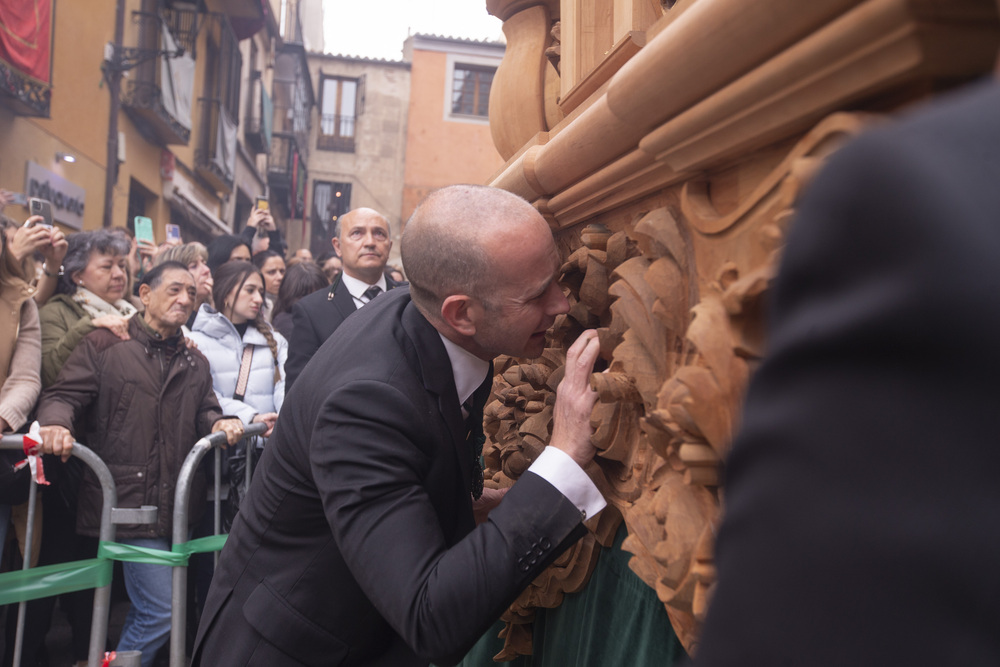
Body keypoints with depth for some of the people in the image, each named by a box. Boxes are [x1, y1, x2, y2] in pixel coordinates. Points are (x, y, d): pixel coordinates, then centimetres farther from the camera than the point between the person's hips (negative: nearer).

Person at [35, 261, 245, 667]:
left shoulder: (195, 363, 19)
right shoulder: (104, 346, 2)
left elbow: (205, 411, 14)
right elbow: (63, 395, -5)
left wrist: (219, 423, -10)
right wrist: (58, 423, -28)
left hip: (175, 507, 6)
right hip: (130, 504, -6)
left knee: (150, 609, 17)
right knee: (162, 611, -11)